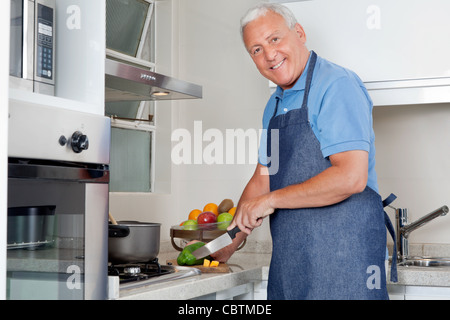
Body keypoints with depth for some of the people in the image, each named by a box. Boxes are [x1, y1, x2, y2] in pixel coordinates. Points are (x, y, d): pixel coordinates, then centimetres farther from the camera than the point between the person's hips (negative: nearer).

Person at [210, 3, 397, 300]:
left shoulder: (337, 86, -12)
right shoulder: (274, 106, 16)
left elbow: (351, 177, -23)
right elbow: (262, 181, 22)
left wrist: (272, 200, -14)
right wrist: (229, 243, 19)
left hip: (342, 250, -8)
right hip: (289, 258, 8)